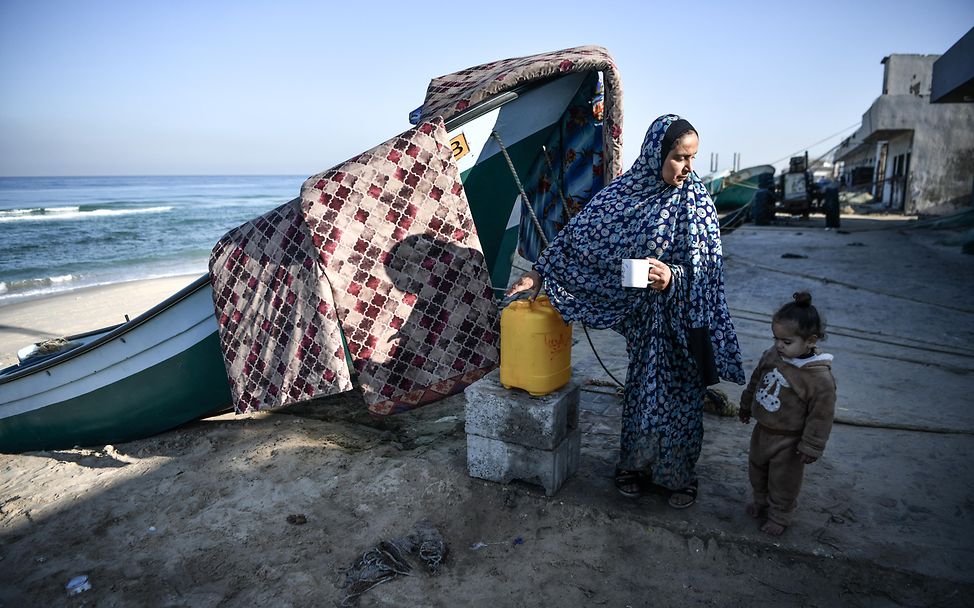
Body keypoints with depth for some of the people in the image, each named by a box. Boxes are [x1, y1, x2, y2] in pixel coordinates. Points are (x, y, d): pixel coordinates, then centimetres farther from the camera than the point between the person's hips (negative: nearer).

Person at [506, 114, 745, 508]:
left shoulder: (697, 201, -7)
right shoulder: (625, 190, -5)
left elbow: (705, 266, -9)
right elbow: (578, 232, -2)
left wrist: (672, 276, -30)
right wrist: (539, 273, -6)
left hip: (683, 315, 0)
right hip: (641, 313, 1)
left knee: (679, 392, 9)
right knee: (642, 386, 13)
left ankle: (678, 474, 30)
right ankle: (637, 466, 33)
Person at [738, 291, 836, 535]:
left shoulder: (820, 378, -30)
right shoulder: (772, 354, -12)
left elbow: (821, 416, -20)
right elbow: (755, 380, 7)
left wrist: (811, 447, -14)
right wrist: (746, 405, 18)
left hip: (787, 441, -6)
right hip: (762, 431, 6)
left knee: (783, 481, 16)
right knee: (757, 470, 27)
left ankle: (779, 517, 41)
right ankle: (761, 502, 52)